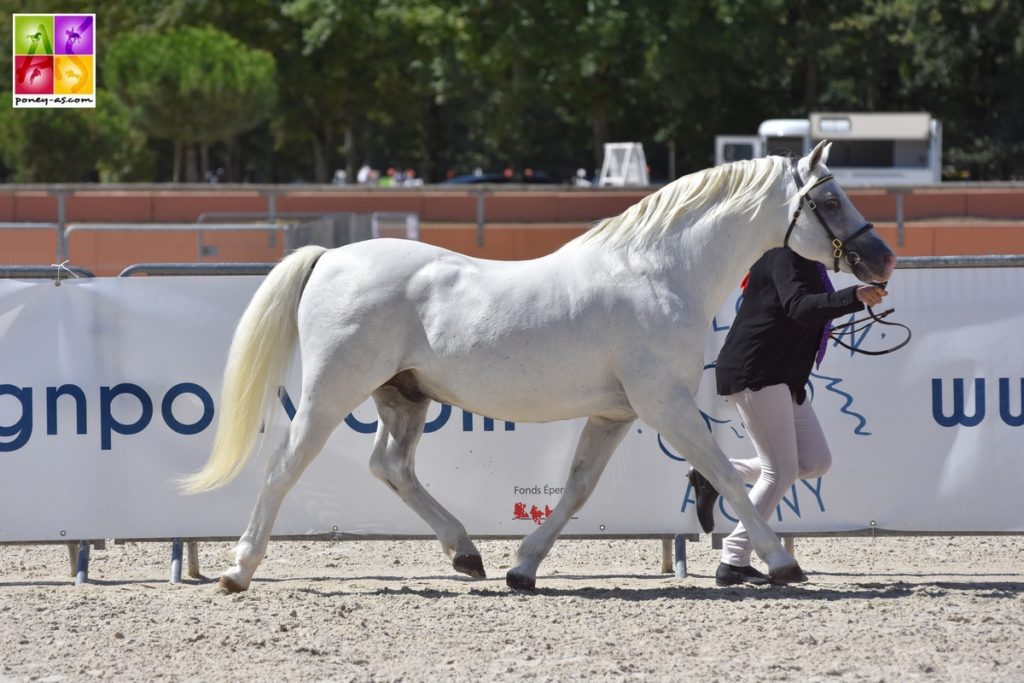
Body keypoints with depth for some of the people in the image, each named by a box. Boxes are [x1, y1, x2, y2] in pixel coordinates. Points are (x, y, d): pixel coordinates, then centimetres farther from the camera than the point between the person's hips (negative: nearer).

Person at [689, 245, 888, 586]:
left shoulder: (809, 260, 14)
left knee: (815, 462, 7)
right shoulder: (785, 255, -17)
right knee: (781, 471, -9)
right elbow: (798, 307, -36)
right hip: (754, 374, -10)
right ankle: (733, 564, -4)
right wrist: (854, 298, -48)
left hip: (784, 379, 10)